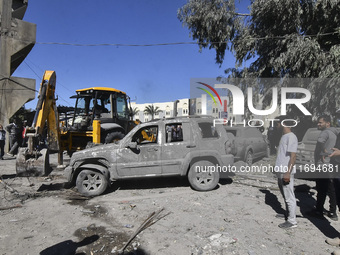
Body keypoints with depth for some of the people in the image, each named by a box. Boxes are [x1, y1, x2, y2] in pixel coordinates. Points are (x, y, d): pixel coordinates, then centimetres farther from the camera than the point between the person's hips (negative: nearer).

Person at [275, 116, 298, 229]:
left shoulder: (291, 137, -16)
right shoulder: (284, 136, 13)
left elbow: (293, 156, -21)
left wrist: (288, 173, -23)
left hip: (286, 172, -10)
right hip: (281, 171, 10)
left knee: (289, 197, -1)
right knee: (285, 195, 21)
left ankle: (292, 221, 8)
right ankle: (288, 214, 35)